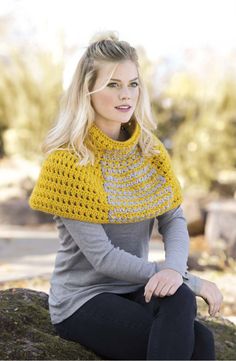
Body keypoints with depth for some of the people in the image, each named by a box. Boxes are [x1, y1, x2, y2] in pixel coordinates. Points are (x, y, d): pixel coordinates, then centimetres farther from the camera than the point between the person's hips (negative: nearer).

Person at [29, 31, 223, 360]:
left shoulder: (150, 150, 6)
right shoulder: (68, 160, -13)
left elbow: (174, 220, 0)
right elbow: (101, 256, -17)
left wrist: (175, 268, -24)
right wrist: (191, 281, -18)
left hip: (136, 291, 5)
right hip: (83, 300, -5)